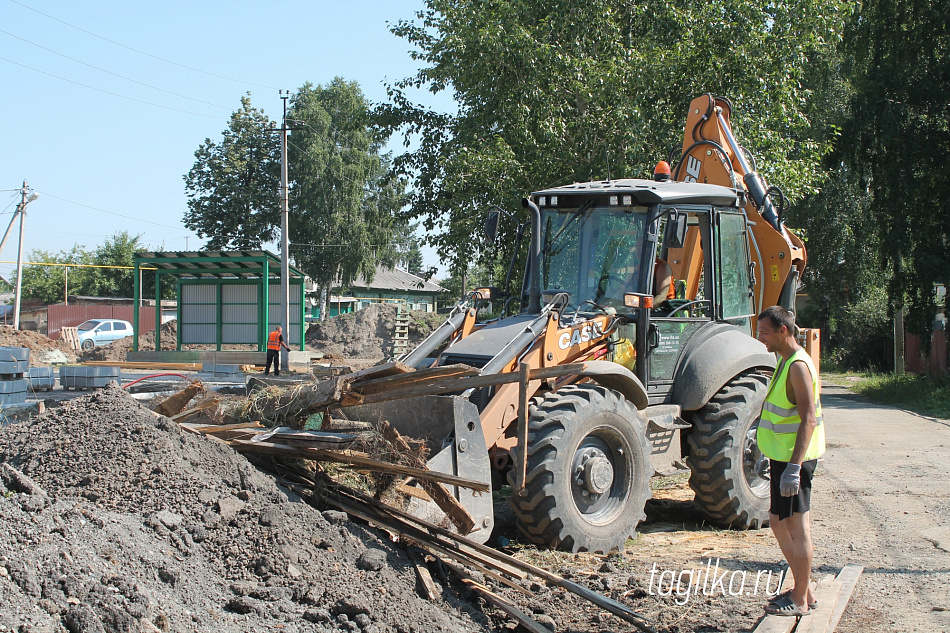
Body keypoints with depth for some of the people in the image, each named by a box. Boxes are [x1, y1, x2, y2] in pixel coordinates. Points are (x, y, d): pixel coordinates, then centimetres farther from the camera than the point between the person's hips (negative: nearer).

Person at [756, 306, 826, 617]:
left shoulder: (798, 366, -19)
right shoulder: (785, 361, 13)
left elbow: (808, 419, -25)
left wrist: (794, 467, -29)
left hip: (794, 458, -10)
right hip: (782, 456, 10)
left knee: (796, 527, -1)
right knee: (778, 522, 17)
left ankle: (801, 600, 9)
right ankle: (803, 589, 28)